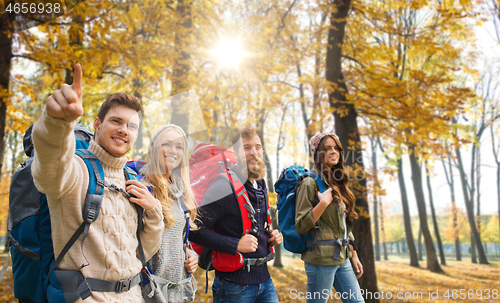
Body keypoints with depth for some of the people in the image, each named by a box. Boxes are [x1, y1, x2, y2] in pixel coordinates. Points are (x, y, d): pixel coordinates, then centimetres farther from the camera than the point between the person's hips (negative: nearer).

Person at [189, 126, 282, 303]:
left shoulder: (261, 187, 10)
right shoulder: (224, 187, -16)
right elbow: (195, 230, -21)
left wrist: (271, 237, 4)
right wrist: (235, 245, -24)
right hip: (235, 285, -7)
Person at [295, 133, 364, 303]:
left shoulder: (336, 183, 14)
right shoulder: (310, 183, -10)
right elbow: (300, 226, -13)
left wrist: (353, 255, 17)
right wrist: (323, 203, -21)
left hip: (342, 258, 8)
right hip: (321, 259, -8)